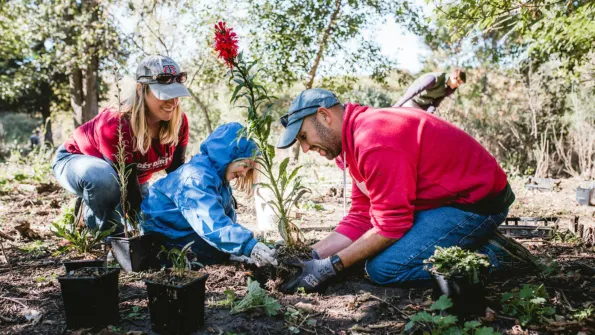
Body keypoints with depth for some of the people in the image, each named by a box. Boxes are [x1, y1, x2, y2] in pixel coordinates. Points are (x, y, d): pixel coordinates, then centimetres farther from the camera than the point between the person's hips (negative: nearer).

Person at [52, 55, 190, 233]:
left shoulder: (179, 122, -22)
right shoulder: (116, 126, -39)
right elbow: (129, 191, -37)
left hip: (127, 176, 6)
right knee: (103, 177, -41)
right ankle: (108, 231, -12)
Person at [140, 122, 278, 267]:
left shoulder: (218, 176, 1)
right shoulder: (198, 178, -31)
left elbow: (227, 218, 3)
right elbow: (213, 224, -42)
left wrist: (238, 251, -8)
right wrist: (249, 246, -49)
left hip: (186, 228, 10)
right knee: (216, 252, -22)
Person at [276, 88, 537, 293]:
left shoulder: (374, 140, -26)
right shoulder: (356, 136, 6)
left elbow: (391, 226, -24)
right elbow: (360, 217, 6)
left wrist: (330, 266, -17)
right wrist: (312, 256, -3)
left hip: (477, 201, -10)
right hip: (444, 199, 10)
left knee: (383, 268, -18)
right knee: (367, 251, 10)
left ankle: (487, 255, -5)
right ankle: (472, 242, 10)